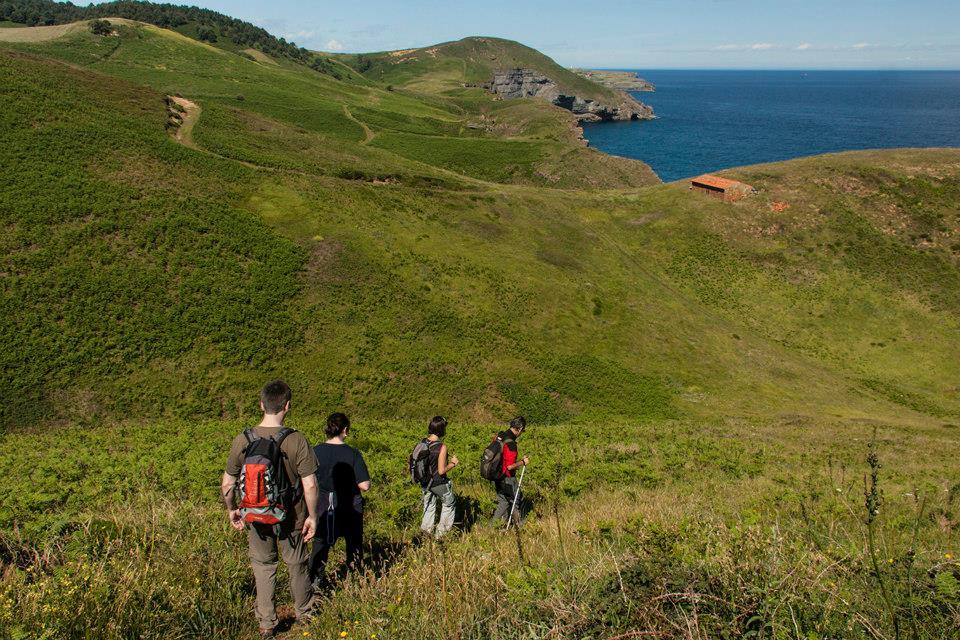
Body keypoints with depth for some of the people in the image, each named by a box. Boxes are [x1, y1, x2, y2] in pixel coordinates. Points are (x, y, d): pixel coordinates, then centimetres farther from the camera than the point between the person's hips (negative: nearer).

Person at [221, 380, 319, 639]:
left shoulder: (242, 440, -12)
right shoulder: (297, 441, -20)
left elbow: (227, 485, -4)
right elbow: (310, 485, -19)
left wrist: (232, 510, 13)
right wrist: (312, 516, -4)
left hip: (255, 518, 1)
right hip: (291, 518, -1)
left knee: (263, 566, 20)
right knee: (297, 564, 21)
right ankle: (303, 612, 41)